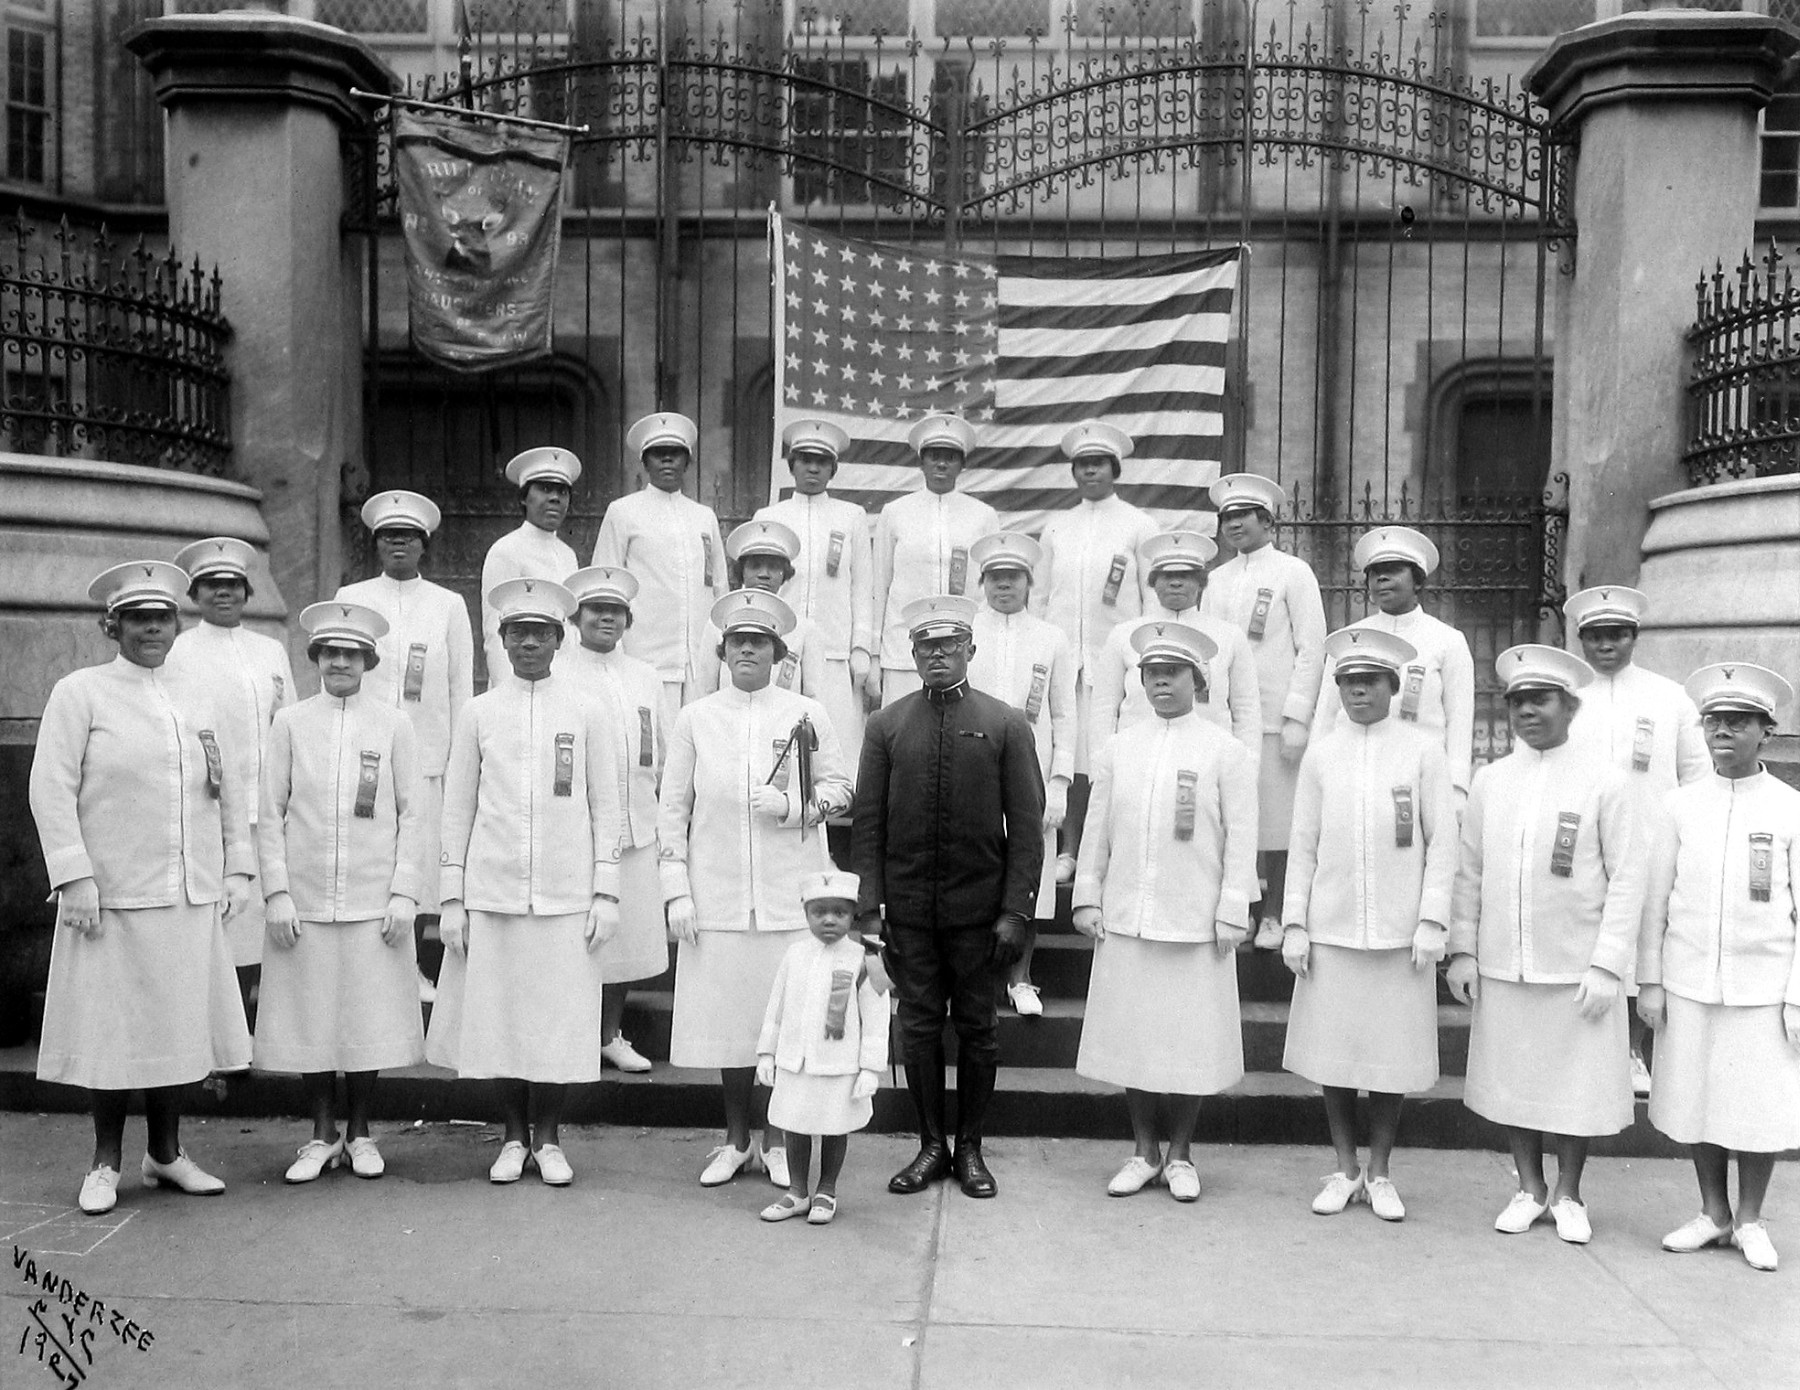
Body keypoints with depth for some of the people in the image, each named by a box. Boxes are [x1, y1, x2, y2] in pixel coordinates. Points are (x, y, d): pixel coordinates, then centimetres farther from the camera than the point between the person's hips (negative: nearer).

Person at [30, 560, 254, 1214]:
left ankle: (166, 1153, 24)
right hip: (111, 896, -4)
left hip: (191, 897, 4)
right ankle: (106, 1162, 19)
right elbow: (51, 790, -6)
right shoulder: (79, 693, -1)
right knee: (112, 1028, 3)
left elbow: (230, 787, 16)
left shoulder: (199, 699, 12)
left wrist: (237, 868, 10)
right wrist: (74, 876, -12)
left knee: (176, 1023, 10)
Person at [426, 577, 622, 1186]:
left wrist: (606, 893, 0)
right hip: (492, 893, 1)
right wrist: (452, 898, 3)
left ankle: (548, 1137, 18)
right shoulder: (477, 713, 7)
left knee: (561, 1016, 2)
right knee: (497, 1015, 4)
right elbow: (457, 810, 8)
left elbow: (606, 807, 6)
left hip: (566, 896, -1)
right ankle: (513, 1136, 21)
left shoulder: (584, 713, 5)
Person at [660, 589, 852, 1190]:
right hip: (718, 897, 1)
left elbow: (840, 788, 7)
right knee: (728, 1018, 6)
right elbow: (673, 807, 6)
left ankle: (777, 1141, 18)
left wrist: (792, 807, -12)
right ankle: (736, 1141, 23)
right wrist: (677, 891, 0)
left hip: (790, 894, -1)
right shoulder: (695, 718, 6)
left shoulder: (806, 715, 4)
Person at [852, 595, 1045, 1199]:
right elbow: (867, 824, 3)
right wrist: (867, 908, -4)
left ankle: (970, 1148, 23)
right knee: (917, 1025, 7)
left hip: (979, 907, -1)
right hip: (908, 907, 1)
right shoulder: (885, 725, 4)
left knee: (977, 1027, 8)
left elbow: (1026, 825, -2)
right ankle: (931, 1145, 22)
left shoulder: (1006, 724, 0)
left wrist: (1015, 910, -8)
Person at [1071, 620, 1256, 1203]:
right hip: (1125, 919, 3)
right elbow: (1096, 831, 11)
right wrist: (1087, 898, 6)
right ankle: (1143, 1150, 22)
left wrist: (1232, 913, -6)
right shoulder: (1118, 749, 9)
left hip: (1195, 924, -2)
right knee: (1131, 1037, 8)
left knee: (1191, 1039, 4)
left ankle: (1179, 1154, 21)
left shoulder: (1226, 752, 1)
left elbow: (1240, 840, -2)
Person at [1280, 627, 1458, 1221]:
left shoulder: (1423, 752, 2)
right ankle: (1345, 1170, 22)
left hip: (1400, 932, -1)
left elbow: (1442, 843, 1)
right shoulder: (1320, 755, 6)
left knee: (1393, 1058, 5)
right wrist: (1294, 924, 3)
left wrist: (1431, 922, -6)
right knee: (1332, 1057, 6)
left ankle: (1379, 1174, 21)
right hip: (1331, 929, 1)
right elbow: (1301, 845, 7)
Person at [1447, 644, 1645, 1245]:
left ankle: (1568, 1195, 27)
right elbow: (1468, 871, 8)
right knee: (1512, 1082, 10)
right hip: (1502, 967, 3)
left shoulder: (1604, 782, -4)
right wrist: (1462, 951, 3)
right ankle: (1529, 1189, 28)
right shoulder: (1489, 780, 5)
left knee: (1576, 1085, 8)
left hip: (1577, 969, -2)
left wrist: (1607, 965, -10)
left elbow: (1627, 879, -5)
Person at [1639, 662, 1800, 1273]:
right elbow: (1656, 898, 5)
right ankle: (1713, 1213, 26)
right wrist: (1649, 981, 3)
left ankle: (1750, 1220, 24)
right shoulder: (1680, 805, 2)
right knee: (1696, 1104, 9)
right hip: (1689, 986, 1)